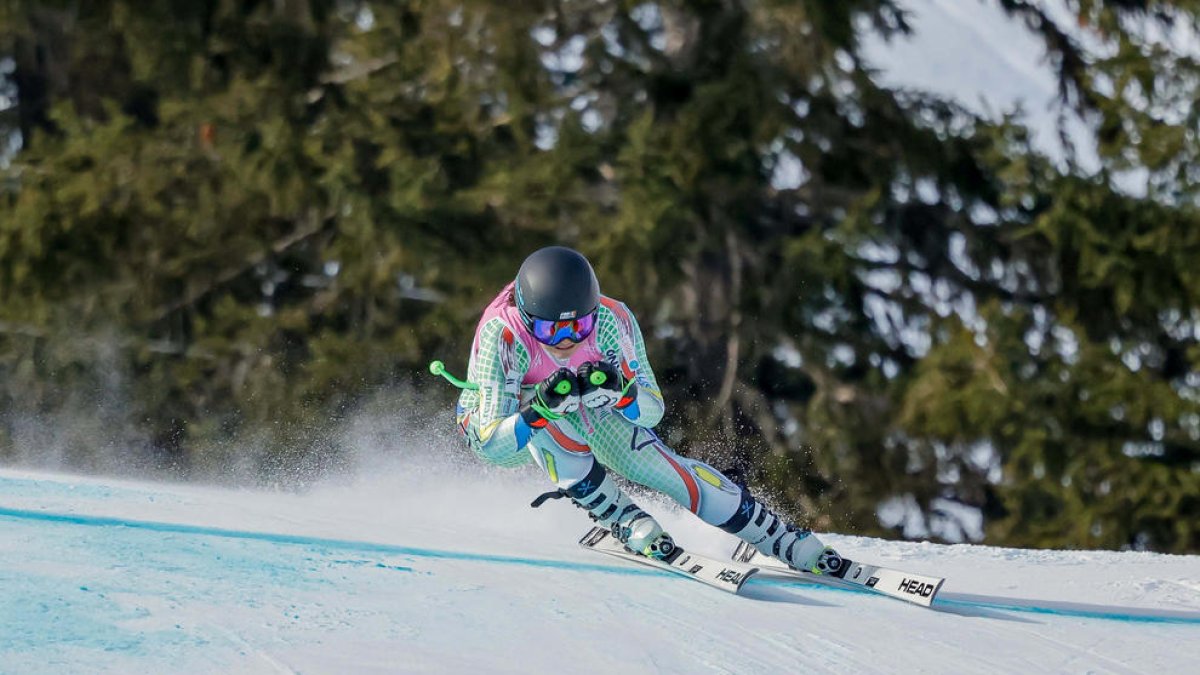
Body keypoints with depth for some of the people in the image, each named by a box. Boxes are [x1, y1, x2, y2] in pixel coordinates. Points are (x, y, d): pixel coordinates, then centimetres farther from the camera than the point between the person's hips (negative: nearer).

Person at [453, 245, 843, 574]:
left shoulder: (611, 320, -29)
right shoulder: (502, 335, -39)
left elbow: (652, 411, -20)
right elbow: (493, 447, -38)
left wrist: (620, 392, -42)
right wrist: (540, 408, -55)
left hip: (585, 414, 3)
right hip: (497, 426, -3)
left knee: (662, 466, -14)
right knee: (547, 417, -36)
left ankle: (793, 545, -5)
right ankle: (629, 524, -23)